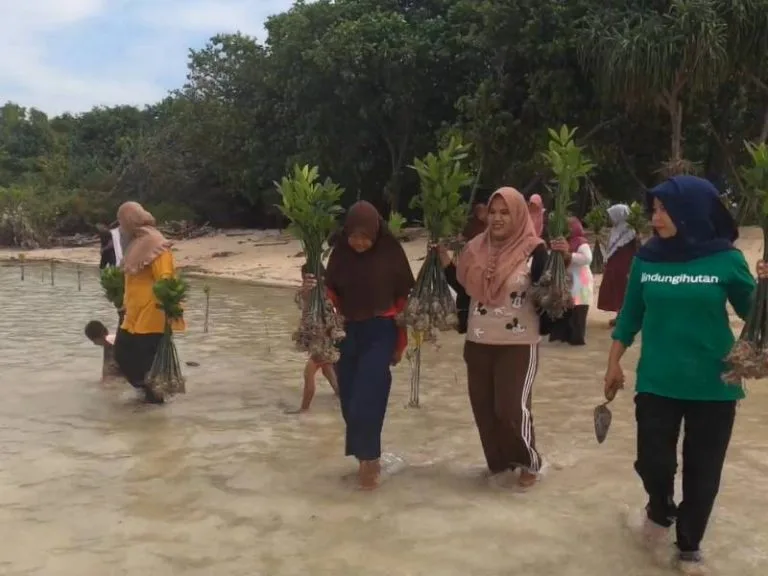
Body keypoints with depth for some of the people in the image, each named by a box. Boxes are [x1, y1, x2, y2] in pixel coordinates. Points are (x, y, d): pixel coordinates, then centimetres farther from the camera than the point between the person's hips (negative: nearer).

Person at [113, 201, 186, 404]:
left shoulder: (155, 244, -16)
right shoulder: (136, 244, 13)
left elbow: (165, 281, -21)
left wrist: (167, 312, -25)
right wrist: (126, 304, 25)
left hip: (151, 316, -10)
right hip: (134, 315, 10)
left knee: (146, 358, 0)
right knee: (122, 352, 15)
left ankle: (155, 394, 17)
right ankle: (146, 388, 28)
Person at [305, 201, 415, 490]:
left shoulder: (390, 252, -8)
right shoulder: (340, 254, 1)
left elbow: (405, 297, -3)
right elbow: (332, 296, 5)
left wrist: (400, 341, -1)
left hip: (380, 332, -4)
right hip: (347, 332, 4)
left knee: (367, 398, -11)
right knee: (349, 400, 7)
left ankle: (369, 458, 6)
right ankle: (367, 457, 23)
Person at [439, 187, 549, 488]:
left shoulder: (533, 250, -10)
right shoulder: (477, 247, 5)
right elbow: (463, 286, 11)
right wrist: (443, 257, 4)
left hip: (518, 344, -5)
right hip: (478, 342, 5)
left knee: (512, 407, -5)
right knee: (482, 405, 10)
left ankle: (530, 463, 19)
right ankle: (498, 460, 30)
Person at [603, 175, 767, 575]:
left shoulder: (726, 260, -9)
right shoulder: (647, 258, -3)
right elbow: (630, 316, 7)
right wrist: (613, 364, 9)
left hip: (713, 387, -1)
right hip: (656, 383, 1)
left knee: (702, 473, 9)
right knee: (653, 462, 3)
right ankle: (660, 512, 37)